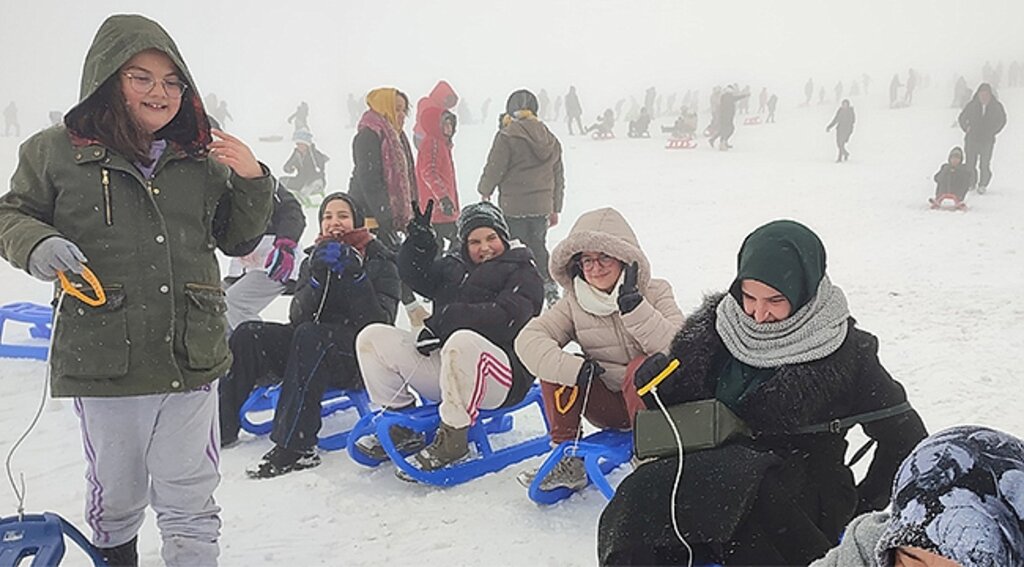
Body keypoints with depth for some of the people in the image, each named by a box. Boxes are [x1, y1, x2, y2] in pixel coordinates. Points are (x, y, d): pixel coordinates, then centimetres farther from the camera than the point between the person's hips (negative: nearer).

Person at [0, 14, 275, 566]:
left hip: (191, 358, 1)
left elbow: (236, 236, 14)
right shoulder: (56, 151, 1)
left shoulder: (202, 158, 7)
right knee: (118, 491, 18)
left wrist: (252, 183, -3)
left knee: (190, 498, 10)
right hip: (103, 357, -1)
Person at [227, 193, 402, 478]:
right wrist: (318, 278, -16)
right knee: (248, 335, -17)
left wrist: (354, 276, -20)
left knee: (310, 335, -35)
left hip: (360, 358, -5)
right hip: (313, 349, 5)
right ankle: (221, 426, -14)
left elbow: (380, 324, -11)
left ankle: (295, 446, -37)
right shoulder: (315, 259, 15)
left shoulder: (381, 263, 3)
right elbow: (297, 317, 1)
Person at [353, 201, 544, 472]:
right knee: (372, 337, -1)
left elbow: (505, 319, -16)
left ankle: (453, 439, -29)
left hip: (503, 375, -7)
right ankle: (402, 424, 1)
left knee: (462, 341, -42)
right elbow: (416, 276, 13)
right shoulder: (455, 266, 23)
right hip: (442, 364, 8)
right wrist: (419, 241, -4)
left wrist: (445, 317, -18)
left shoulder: (524, 274, 1)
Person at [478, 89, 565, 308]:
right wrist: (555, 209, 23)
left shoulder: (507, 136, -11)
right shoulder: (551, 139, 10)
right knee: (538, 247, 19)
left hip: (514, 207, -6)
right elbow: (558, 177, 15)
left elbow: (494, 169, -8)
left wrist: (485, 191, 12)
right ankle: (550, 287, 15)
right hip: (541, 207, 6)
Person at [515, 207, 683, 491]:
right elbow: (528, 339, -18)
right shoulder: (574, 303, -3)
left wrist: (634, 307, -34)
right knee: (554, 364, -17)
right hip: (610, 406, 3)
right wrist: (575, 369, -33)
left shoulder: (655, 293, -9)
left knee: (643, 367, -33)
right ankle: (567, 460, -14)